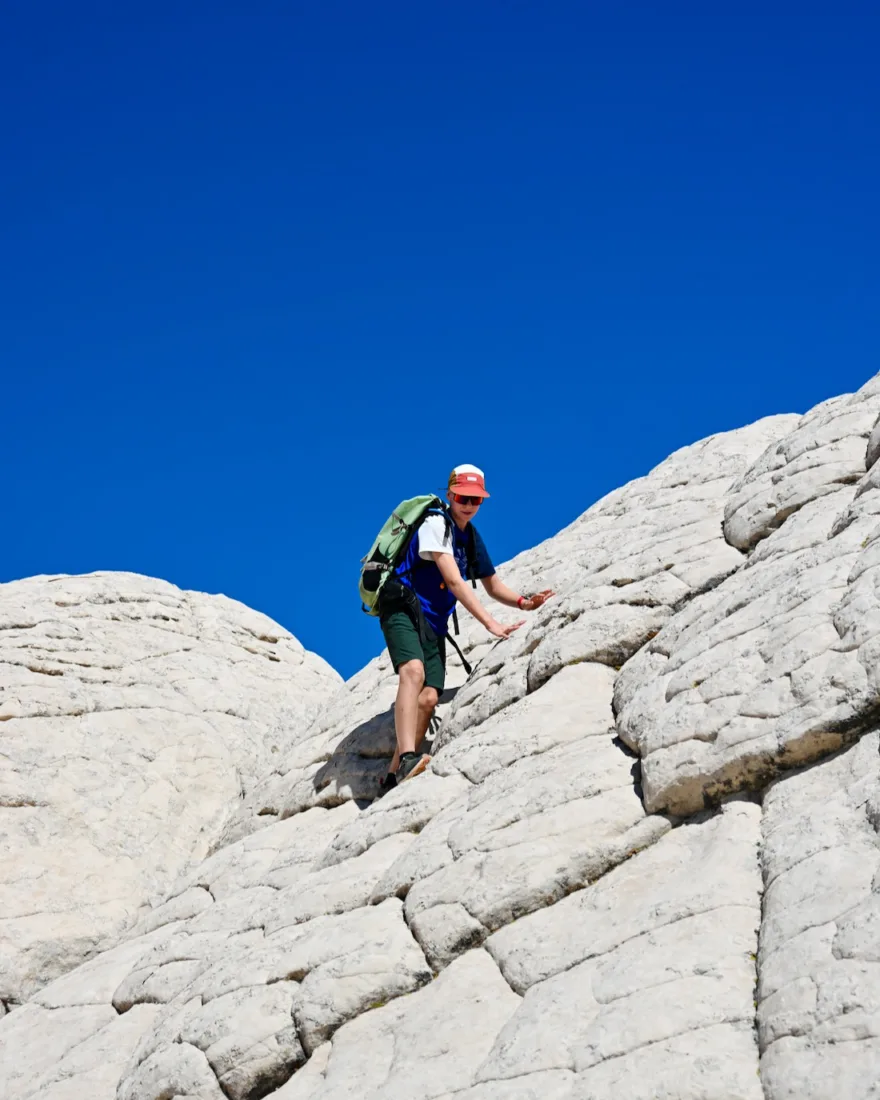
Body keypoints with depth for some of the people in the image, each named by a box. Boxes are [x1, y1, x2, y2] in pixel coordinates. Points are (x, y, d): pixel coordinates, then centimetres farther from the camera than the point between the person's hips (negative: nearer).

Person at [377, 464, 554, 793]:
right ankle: (407, 756, -49)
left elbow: (493, 585, 23)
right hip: (403, 608, -8)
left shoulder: (472, 538, 14)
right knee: (414, 671, -34)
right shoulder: (437, 524, -11)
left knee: (429, 698, -9)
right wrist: (491, 624, -26)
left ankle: (393, 779, -4)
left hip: (434, 622, 8)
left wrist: (522, 602, 2)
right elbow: (455, 582, -20)